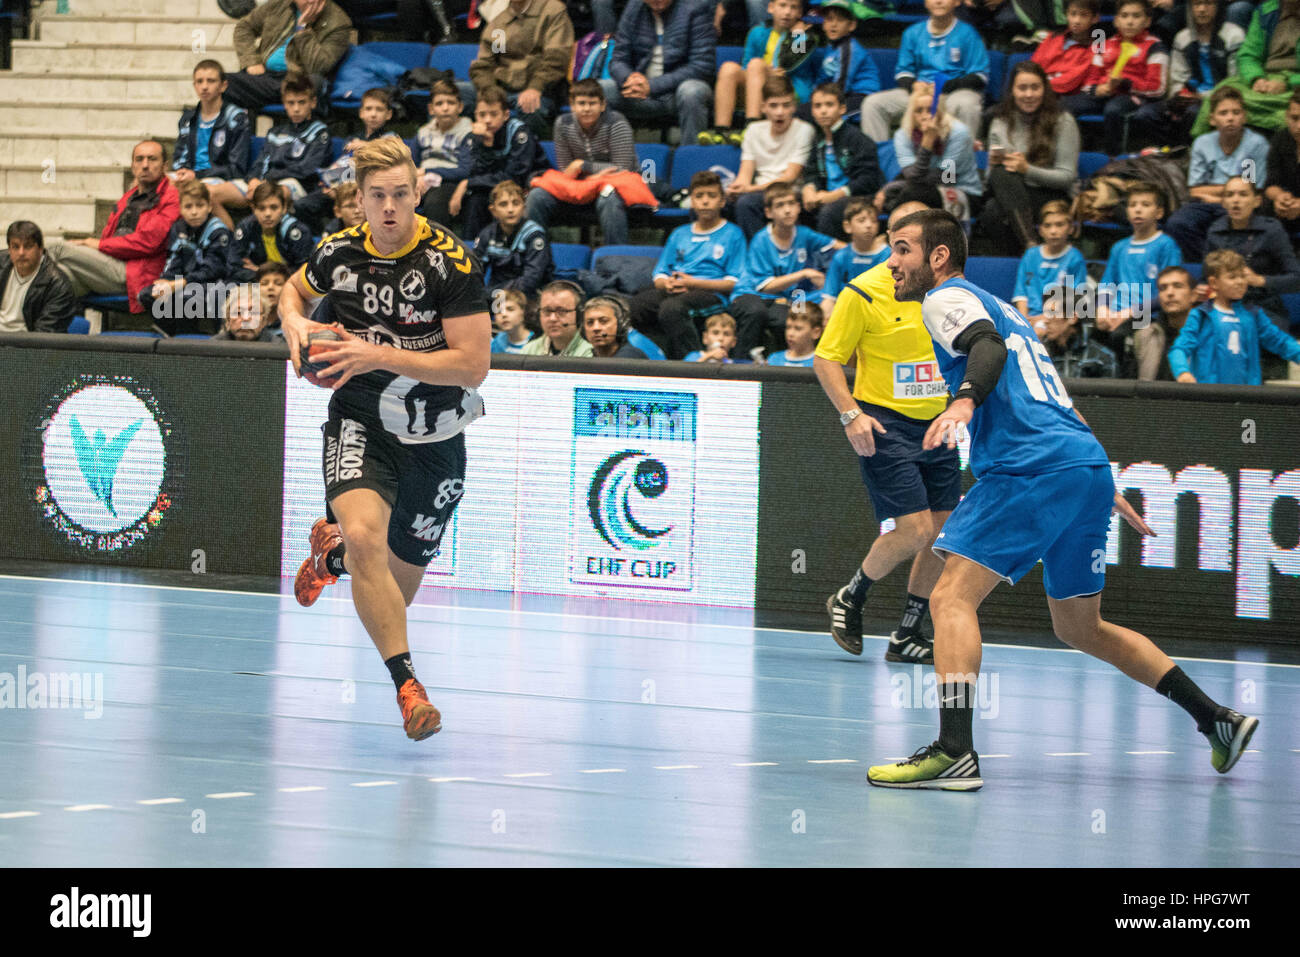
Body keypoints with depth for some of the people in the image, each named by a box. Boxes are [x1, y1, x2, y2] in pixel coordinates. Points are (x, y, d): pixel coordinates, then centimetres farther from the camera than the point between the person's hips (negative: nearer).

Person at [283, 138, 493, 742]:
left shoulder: (450, 262, -16)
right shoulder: (339, 253, -5)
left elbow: (473, 364, -19)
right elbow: (294, 289, 19)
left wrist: (380, 356, -25)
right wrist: (295, 324, -4)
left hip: (434, 436, 0)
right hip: (360, 421, 0)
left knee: (397, 582, 13)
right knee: (364, 535, -30)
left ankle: (332, 552, 49)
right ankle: (407, 686, -26)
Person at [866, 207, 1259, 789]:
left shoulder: (946, 298, 3)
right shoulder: (999, 308, 30)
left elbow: (989, 349, -20)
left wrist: (964, 400, -39)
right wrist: (1106, 492, 39)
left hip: (1035, 469, -9)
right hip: (1090, 464, 9)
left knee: (952, 596, -14)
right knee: (1079, 629, 21)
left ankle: (955, 750, -29)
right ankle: (1217, 720, 20)